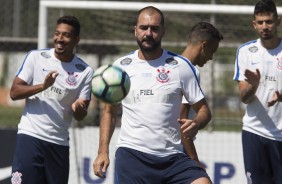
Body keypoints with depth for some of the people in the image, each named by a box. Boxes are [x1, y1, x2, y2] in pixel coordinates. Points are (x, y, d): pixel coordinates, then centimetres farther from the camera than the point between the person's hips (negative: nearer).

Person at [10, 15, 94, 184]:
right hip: (30, 136, -2)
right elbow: (14, 92, -4)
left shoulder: (85, 71, 4)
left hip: (59, 142, 2)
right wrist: (43, 86, -20)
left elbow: (80, 116, 4)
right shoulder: (36, 57, 2)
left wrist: (78, 108, -20)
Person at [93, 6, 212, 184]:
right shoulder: (121, 66, 8)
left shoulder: (181, 66, 3)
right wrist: (103, 152, 5)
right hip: (132, 154, 0)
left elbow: (204, 109, 5)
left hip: (172, 156, 0)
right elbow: (110, 111, 16)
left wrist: (195, 124, -18)